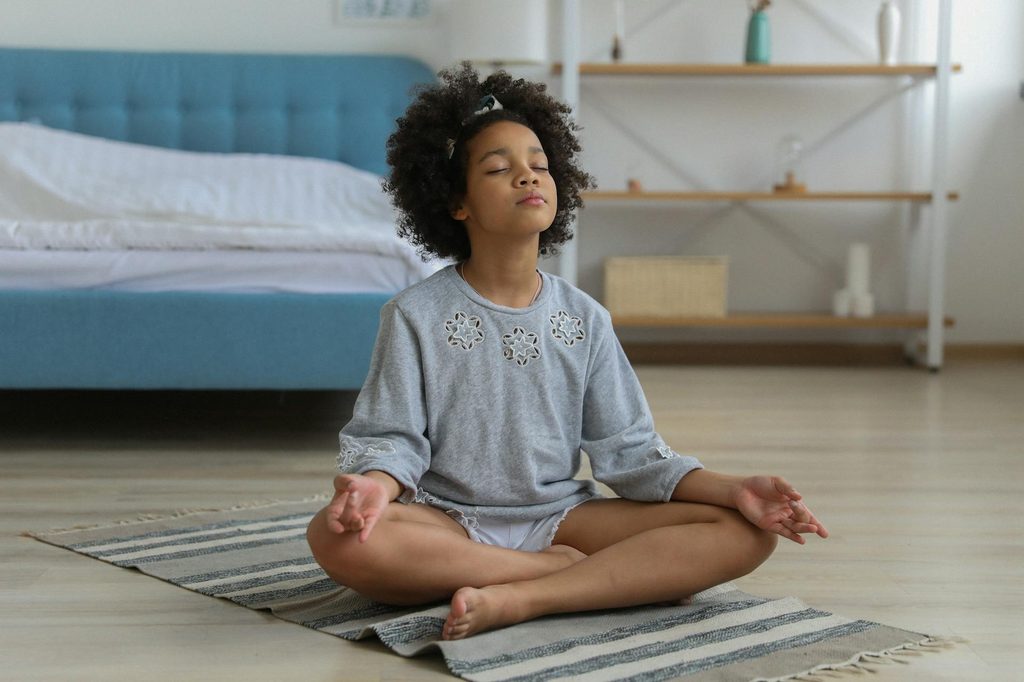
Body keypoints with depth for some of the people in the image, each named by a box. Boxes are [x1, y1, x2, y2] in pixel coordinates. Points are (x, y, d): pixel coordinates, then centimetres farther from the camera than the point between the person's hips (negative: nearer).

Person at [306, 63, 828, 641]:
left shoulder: (585, 319, 7)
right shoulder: (415, 316, -1)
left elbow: (629, 450, 4)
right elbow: (390, 438, -5)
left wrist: (735, 490, -11)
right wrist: (374, 484, -30)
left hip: (559, 516, 3)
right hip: (451, 522, -2)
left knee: (747, 533, -16)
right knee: (339, 537, -37)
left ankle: (517, 600, -28)